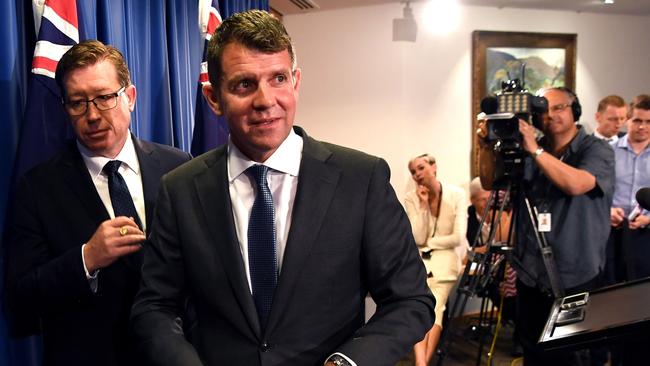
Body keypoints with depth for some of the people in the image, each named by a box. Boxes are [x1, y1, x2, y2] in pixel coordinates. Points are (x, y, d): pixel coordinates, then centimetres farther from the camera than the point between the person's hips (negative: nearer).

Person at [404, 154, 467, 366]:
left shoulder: (457, 195, -2)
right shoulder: (411, 199, 1)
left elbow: (458, 237, -7)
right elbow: (417, 238, -7)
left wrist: (428, 242, -4)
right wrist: (423, 205, -12)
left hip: (446, 257, 0)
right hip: (419, 260, 1)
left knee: (435, 308, -26)